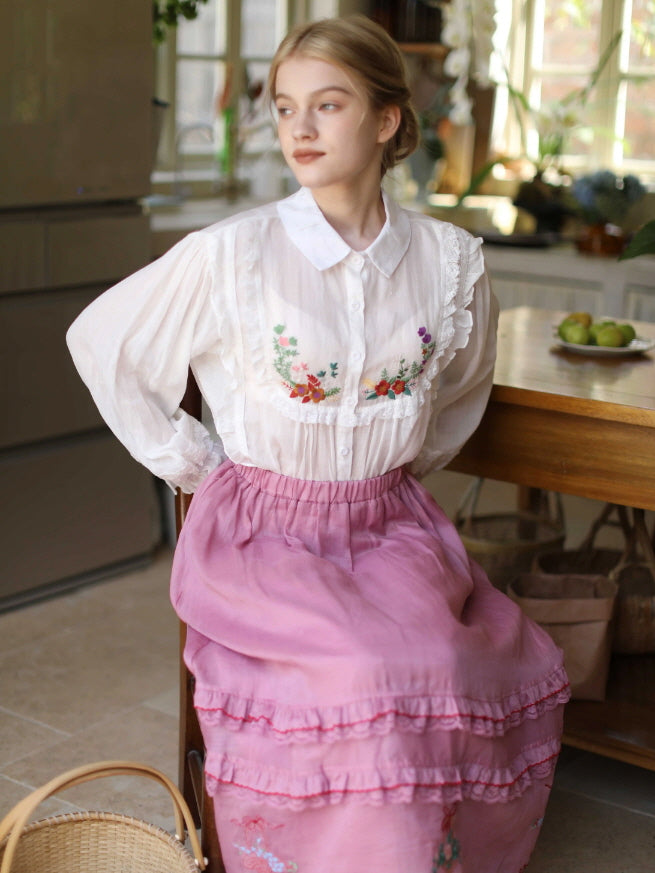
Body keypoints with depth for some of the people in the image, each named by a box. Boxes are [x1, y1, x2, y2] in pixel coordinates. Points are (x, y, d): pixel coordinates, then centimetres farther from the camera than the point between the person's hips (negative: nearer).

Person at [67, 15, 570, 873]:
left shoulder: (451, 261, 0)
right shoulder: (230, 256, -9)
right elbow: (98, 341, 2)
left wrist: (403, 467, 13)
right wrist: (193, 464, 2)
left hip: (390, 528, 4)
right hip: (263, 535, -3)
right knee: (367, 676, -28)